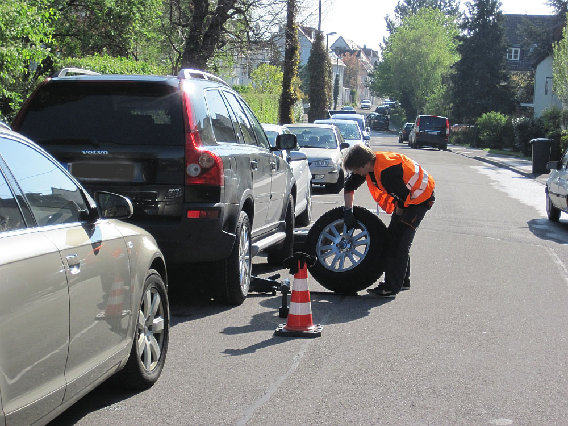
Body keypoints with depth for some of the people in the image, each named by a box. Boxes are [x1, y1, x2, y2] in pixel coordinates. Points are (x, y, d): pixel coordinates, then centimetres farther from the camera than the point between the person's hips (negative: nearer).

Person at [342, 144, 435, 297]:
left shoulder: (388, 171, -35)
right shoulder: (369, 165, -8)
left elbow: (403, 198, -26)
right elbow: (349, 186, 5)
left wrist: (397, 216, -11)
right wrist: (348, 212, -3)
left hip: (420, 198, -9)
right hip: (404, 196, 9)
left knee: (400, 240, -14)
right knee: (392, 237, 10)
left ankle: (392, 286, -12)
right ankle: (403, 280, 22)